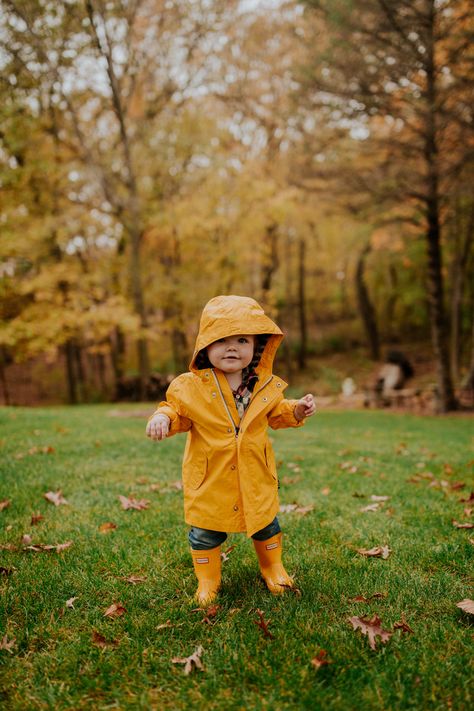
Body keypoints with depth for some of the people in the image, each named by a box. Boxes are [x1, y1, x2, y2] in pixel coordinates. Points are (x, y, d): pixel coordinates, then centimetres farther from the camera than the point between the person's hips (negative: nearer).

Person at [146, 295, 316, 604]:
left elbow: (276, 414, 11)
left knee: (265, 524, 20)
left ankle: (273, 567, 46)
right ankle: (207, 580, 35)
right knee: (205, 531, 11)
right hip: (210, 477, -2)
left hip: (255, 476, 2)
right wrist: (163, 416, -24)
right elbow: (178, 411, -3)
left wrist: (297, 410, -6)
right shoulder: (192, 386, -15)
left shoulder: (266, 385, -5)